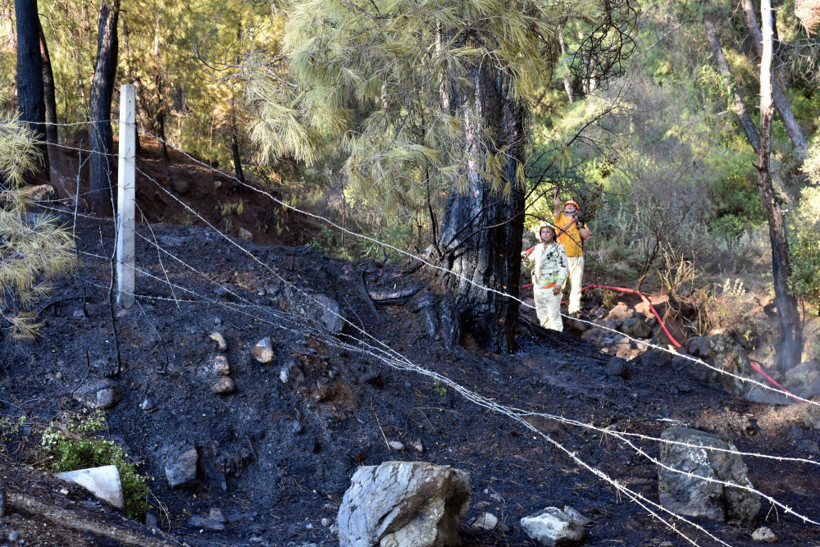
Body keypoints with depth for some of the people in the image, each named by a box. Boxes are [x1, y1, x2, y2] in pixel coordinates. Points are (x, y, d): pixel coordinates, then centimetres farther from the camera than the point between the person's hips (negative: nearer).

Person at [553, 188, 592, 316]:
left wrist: (579, 225, -4)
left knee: (576, 284, 1)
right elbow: (557, 206, -7)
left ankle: (574, 308, 4)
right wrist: (556, 194, -18)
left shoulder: (580, 222, 17)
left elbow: (587, 236, 3)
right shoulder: (560, 218, 11)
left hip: (577, 257, 3)